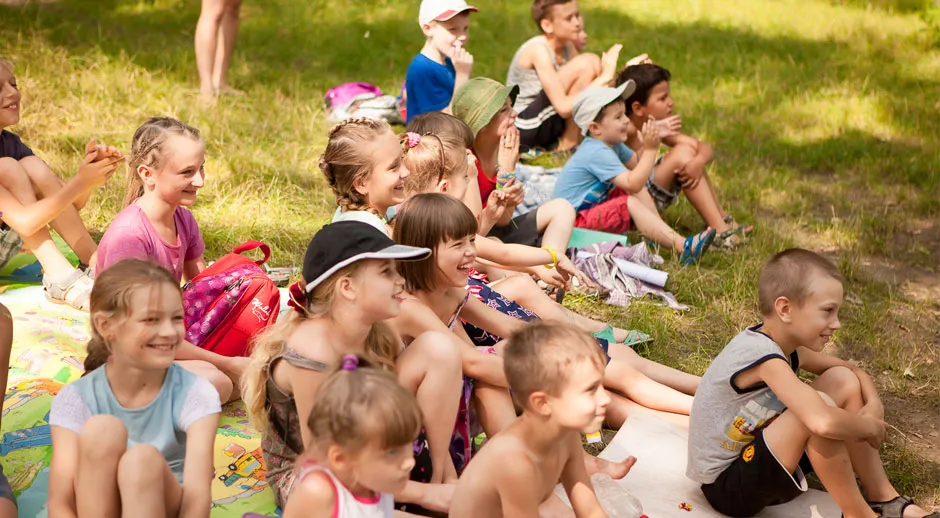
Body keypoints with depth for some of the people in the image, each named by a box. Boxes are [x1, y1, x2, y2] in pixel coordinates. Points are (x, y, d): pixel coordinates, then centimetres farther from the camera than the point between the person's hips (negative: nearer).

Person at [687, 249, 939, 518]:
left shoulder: (787, 345, -1)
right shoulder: (763, 357, -29)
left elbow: (854, 372, 15)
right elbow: (823, 422, -43)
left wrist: (874, 405, -7)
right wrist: (872, 427, -22)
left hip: (753, 455, 10)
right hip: (725, 486, -10)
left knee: (843, 381, 3)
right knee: (817, 408, -30)